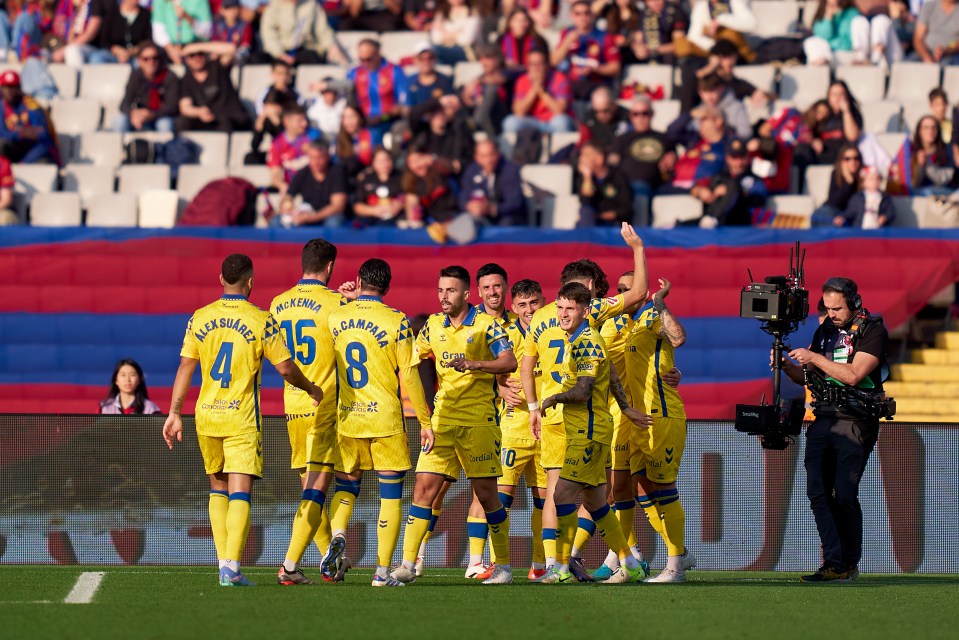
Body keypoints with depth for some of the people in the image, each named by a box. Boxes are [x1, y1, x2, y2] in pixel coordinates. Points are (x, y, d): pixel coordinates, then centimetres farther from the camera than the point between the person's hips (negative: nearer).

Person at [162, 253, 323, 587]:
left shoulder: (199, 318, 2)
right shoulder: (262, 321, -6)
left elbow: (185, 367, 1)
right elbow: (285, 368, -5)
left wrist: (174, 413, 4)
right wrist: (311, 390, 14)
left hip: (207, 415, 4)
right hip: (242, 419, -3)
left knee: (218, 488, 17)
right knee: (240, 493, -5)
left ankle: (223, 563, 15)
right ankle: (232, 568, -17)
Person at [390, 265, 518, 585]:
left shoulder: (486, 324, -5)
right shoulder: (433, 325, 10)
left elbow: (509, 363, -16)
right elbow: (413, 361, 23)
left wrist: (474, 364, -30)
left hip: (479, 421, -4)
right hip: (442, 420, 4)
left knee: (486, 493, -1)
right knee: (424, 488, -5)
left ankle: (503, 567, 10)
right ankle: (407, 564, -4)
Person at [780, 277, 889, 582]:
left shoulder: (873, 331, -5)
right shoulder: (825, 330, 15)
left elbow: (853, 375, -17)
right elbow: (805, 376, 18)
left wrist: (815, 358, -15)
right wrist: (788, 365, -3)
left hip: (855, 422, -6)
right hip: (823, 419, 6)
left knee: (843, 494, -10)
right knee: (818, 492, -5)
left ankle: (849, 563, 1)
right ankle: (834, 562, -5)